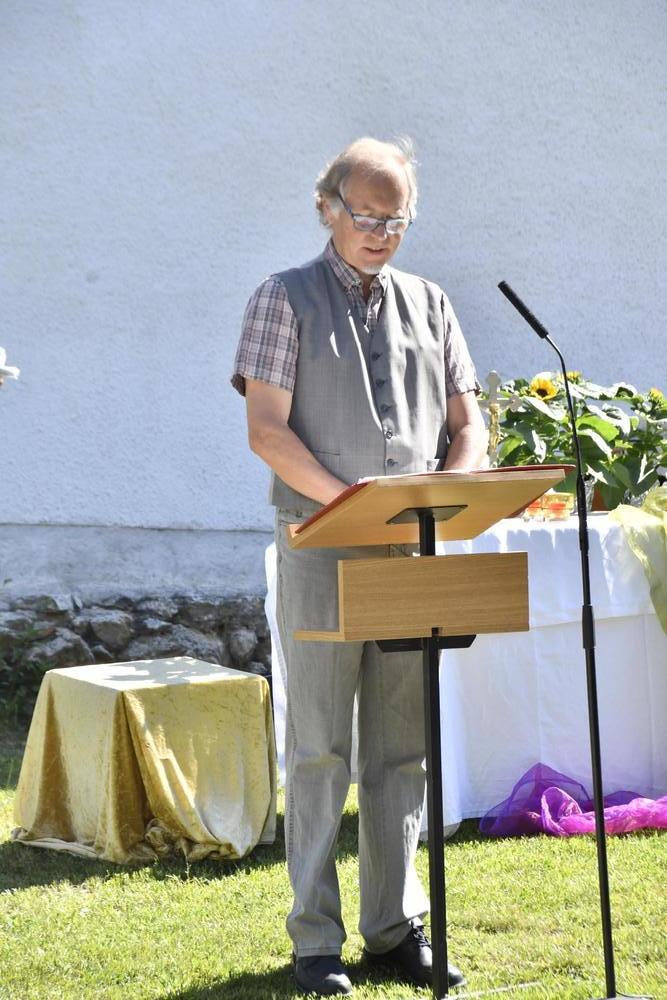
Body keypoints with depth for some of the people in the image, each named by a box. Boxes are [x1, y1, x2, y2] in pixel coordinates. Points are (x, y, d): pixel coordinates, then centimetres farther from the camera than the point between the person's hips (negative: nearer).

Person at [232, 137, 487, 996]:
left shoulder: (429, 305, 15)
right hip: (321, 547, -4)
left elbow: (468, 424, 14)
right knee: (319, 747, -3)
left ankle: (396, 928, 14)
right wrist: (355, 500, -17)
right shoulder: (286, 299, 2)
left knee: (402, 749, 7)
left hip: (413, 553, 4)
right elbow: (266, 429, -7)